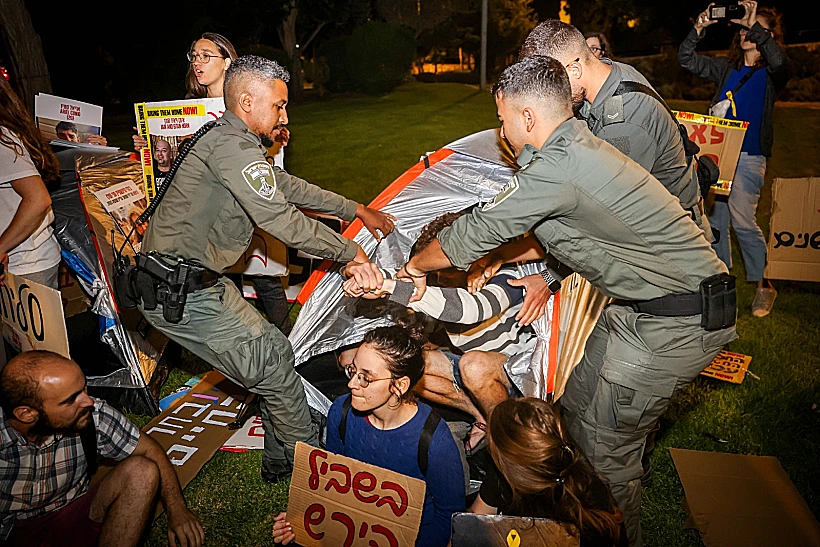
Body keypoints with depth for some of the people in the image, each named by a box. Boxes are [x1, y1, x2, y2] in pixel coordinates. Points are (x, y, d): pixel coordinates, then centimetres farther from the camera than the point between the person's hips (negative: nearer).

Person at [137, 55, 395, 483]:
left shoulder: (235, 143, 16)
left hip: (201, 280, 10)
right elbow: (278, 219, -24)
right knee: (274, 369, -5)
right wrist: (348, 252, -12)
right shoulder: (232, 146, -18)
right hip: (179, 291, -10)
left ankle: (281, 463, 25)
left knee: (277, 352, 12)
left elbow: (289, 187, 25)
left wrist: (356, 210, 27)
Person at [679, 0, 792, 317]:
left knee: (743, 221, -13)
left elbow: (780, 62, -23)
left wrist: (755, 27, -23)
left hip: (748, 157, -5)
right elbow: (686, 59, 12)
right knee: (715, 219, 6)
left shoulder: (772, 73, 1)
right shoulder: (727, 68, 15)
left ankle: (763, 285, 4)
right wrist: (699, 28, -2)